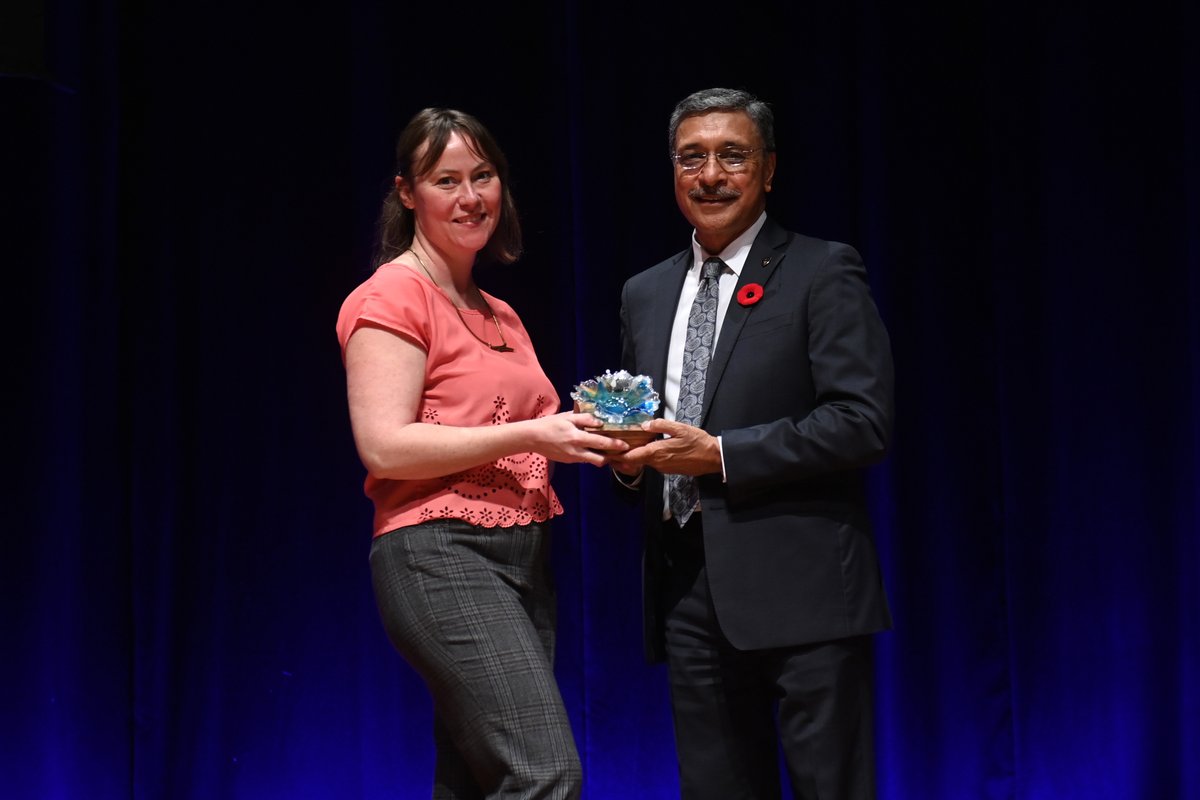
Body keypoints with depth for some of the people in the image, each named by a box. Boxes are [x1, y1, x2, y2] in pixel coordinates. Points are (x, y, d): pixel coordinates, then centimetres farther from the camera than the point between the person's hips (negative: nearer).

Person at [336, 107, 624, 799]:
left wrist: (576, 432, 7)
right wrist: (528, 435, -18)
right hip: (441, 553, -8)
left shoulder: (502, 316, 20)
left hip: (524, 558, 8)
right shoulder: (393, 297, -5)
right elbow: (385, 446, -15)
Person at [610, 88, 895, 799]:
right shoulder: (645, 295, 18)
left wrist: (720, 453, -15)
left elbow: (864, 422, -11)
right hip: (689, 595, 6)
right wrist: (629, 459, 1)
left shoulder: (823, 274, -1)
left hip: (799, 588, -6)